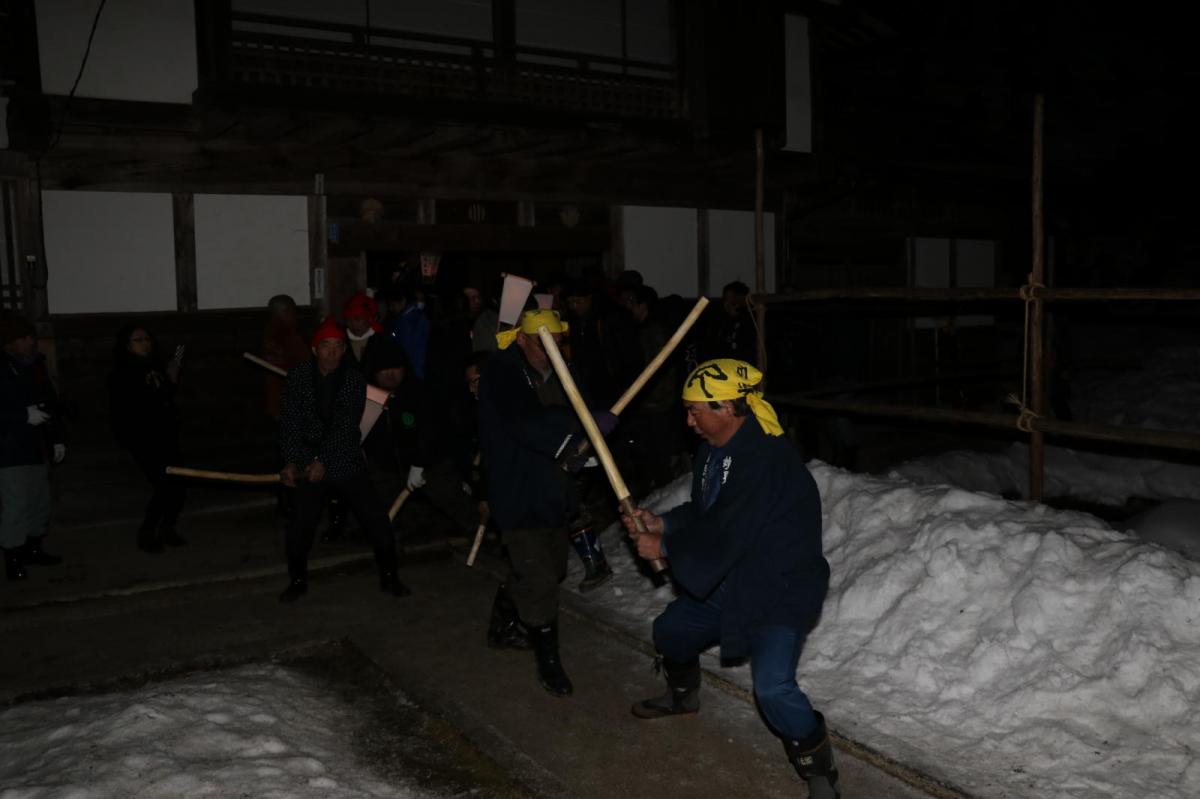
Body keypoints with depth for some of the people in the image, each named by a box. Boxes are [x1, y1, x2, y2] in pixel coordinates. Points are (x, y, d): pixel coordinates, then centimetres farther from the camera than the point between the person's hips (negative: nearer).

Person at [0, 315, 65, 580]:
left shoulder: (35, 367, 12)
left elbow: (50, 405, 20)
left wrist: (56, 439, 17)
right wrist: (24, 416, -20)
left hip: (35, 449, 8)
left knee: (40, 503, 14)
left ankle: (32, 549, 30)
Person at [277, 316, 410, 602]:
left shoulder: (354, 382, -8)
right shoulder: (298, 377, -5)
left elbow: (346, 428, -17)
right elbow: (290, 422, -5)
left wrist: (324, 461, -26)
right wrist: (290, 461, -15)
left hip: (347, 462, 0)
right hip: (310, 465, 1)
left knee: (377, 520, -2)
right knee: (299, 526, 1)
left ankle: (388, 577, 17)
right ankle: (297, 581, 25)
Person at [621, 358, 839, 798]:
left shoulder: (765, 458, -29)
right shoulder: (715, 449, 1)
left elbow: (722, 535, -28)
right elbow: (703, 513, 14)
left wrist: (664, 547, -15)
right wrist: (661, 523, -3)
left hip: (782, 590, -9)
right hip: (731, 580, 10)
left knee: (773, 688, -24)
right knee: (670, 630, 21)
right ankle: (683, 696, 51)